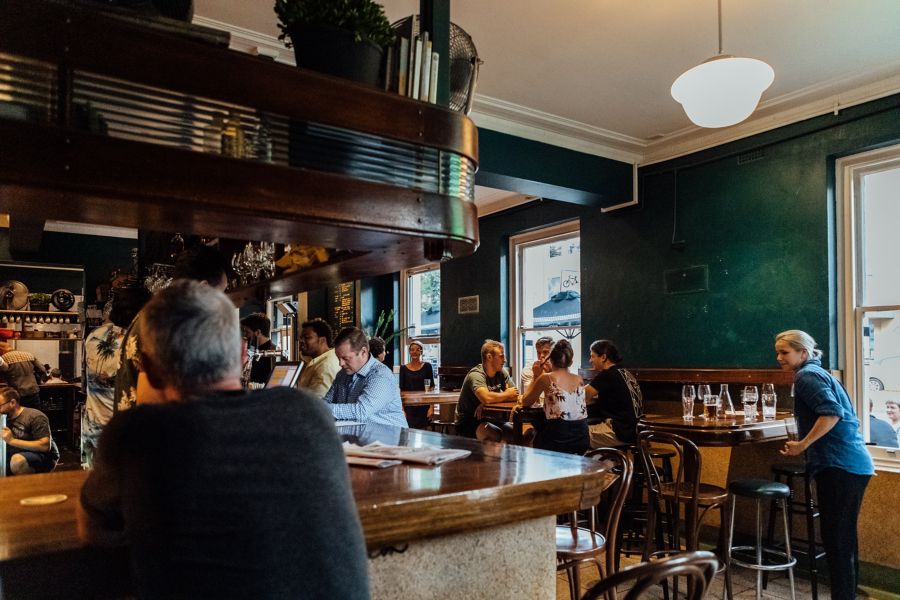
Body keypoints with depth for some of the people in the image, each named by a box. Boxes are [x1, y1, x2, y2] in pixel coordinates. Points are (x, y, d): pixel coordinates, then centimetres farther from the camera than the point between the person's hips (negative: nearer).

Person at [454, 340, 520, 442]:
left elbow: (515, 394, -5)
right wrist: (506, 394, -14)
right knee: (496, 435, -31)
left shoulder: (502, 373, 4)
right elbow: (486, 398, -35)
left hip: (490, 419, 7)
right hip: (468, 422, -7)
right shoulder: (476, 375, -18)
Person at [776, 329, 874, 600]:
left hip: (839, 466, -10)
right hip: (855, 464, 10)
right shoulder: (820, 373, 21)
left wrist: (802, 444, -18)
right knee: (845, 538, 16)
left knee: (836, 540, -4)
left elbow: (832, 412, -22)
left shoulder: (807, 376, -8)